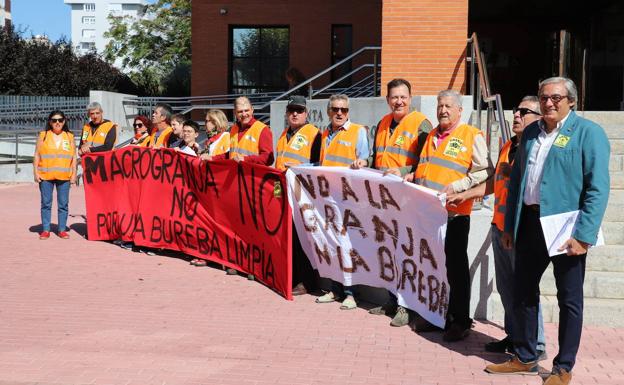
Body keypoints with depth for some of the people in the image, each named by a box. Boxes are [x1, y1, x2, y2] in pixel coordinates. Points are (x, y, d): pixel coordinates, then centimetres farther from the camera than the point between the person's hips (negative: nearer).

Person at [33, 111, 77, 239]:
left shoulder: (69, 137, 10)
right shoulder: (43, 136, 8)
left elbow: (74, 157, 9)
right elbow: (37, 155, 7)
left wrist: (74, 174, 3)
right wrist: (36, 172, -1)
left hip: (64, 176, 1)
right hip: (45, 176, 0)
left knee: (63, 204, 2)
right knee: (46, 203, 3)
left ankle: (62, 229, 9)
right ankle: (45, 230, 8)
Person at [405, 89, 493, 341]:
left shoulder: (471, 135, -4)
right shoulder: (432, 136, 18)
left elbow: (485, 171, -12)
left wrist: (456, 186, -19)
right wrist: (414, 176, 10)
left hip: (454, 211, -7)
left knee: (456, 267, 1)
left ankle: (460, 321, 10)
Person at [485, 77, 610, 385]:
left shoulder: (588, 132, -7)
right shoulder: (531, 132, 12)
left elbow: (598, 188, -13)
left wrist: (584, 235, -19)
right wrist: (509, 225, 13)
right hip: (530, 222, 6)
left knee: (569, 299, 7)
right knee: (523, 292, 13)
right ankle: (524, 358, 29)